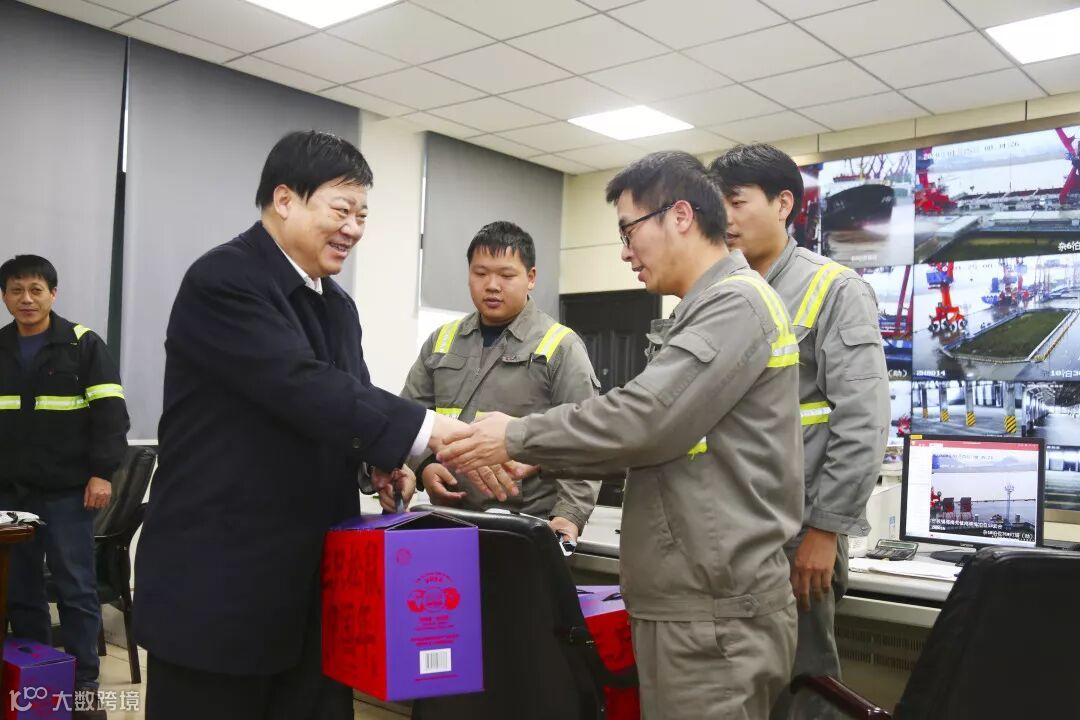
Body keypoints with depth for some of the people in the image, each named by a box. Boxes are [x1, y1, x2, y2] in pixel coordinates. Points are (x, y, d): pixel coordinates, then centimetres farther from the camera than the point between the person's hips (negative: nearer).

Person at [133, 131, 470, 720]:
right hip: (218, 580, -7)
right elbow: (302, 386, -26)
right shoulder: (223, 281, -14)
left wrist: (382, 461, -4)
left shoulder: (337, 304, 13)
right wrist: (424, 429, -31)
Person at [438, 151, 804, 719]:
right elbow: (661, 433, 19)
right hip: (689, 600, 9)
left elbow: (643, 419, -23)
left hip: (714, 612, -9)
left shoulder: (736, 303, -15)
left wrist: (516, 438, -11)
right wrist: (537, 460, 10)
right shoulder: (706, 311, 17)